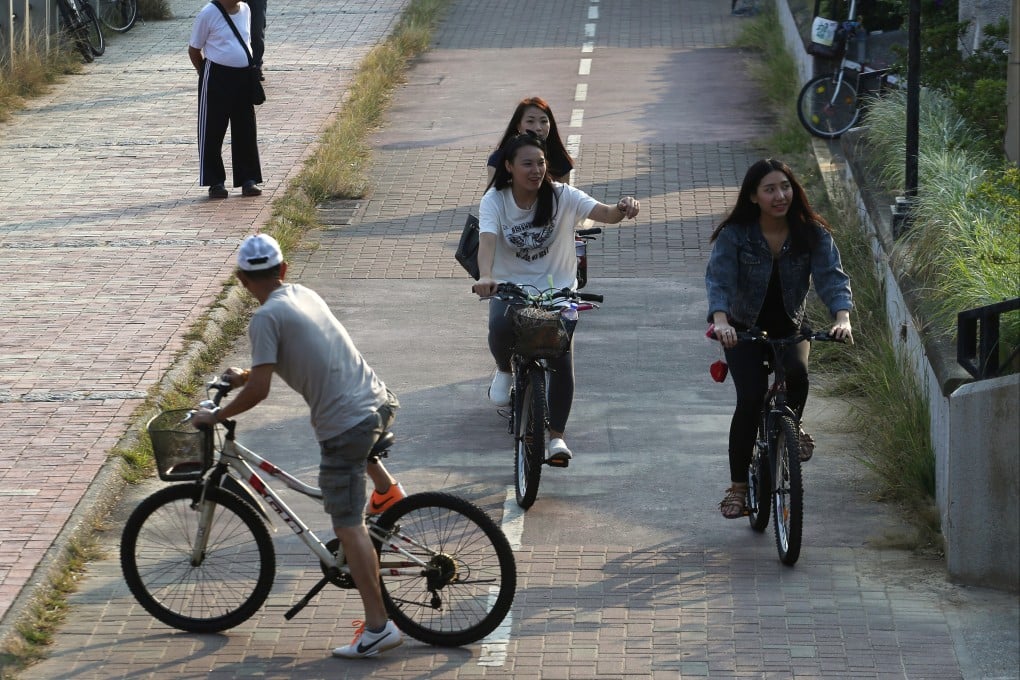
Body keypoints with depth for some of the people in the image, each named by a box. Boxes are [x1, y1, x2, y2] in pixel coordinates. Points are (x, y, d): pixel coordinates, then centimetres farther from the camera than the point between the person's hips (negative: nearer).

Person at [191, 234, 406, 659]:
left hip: (344, 424, -8)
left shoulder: (266, 317, -11)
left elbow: (259, 391, -15)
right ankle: (387, 489, 42)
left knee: (348, 526, -2)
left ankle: (378, 627, -5)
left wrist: (215, 416, -1)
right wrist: (247, 375, 36)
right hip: (380, 402, 8)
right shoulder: (303, 294, 13)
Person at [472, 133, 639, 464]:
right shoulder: (495, 200, -9)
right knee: (501, 328, -33)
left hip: (556, 288, 1)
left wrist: (622, 209, -47)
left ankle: (556, 436, 1)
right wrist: (485, 277, -47)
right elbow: (487, 240, -26)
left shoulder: (561, 196, -9)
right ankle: (504, 370, 4)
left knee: (562, 362, -15)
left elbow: (605, 214, -22)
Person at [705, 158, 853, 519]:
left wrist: (842, 318, -40)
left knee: (797, 371, -32)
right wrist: (720, 321, -46)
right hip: (744, 330, -1)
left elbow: (832, 276, -20)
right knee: (750, 398, -21)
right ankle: (738, 486, -6)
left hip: (790, 328, 1)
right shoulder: (734, 235, -14)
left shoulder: (812, 234, -10)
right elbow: (718, 279, -26)